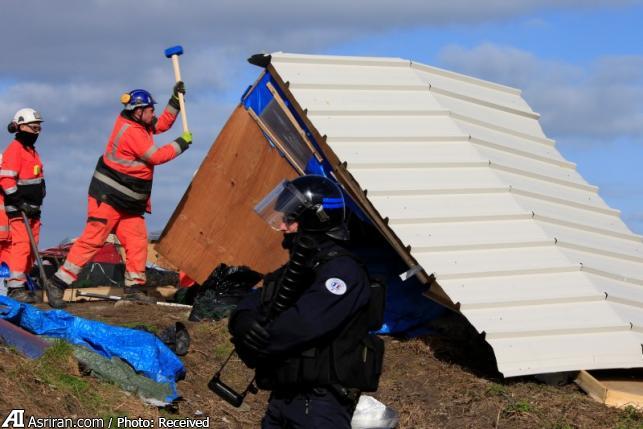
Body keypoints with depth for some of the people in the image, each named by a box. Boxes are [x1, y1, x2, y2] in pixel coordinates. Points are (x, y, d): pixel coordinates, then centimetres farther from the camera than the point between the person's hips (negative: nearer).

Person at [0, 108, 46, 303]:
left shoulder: (32, 151, 19)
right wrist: (20, 203, -20)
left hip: (32, 208, 9)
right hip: (18, 209, -9)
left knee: (31, 247, 10)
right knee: (21, 244, -14)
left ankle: (22, 282, 17)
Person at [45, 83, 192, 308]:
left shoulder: (139, 124, 9)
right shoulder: (130, 131, -20)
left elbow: (162, 124, 24)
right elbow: (156, 156, -17)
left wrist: (175, 99, 13)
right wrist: (181, 144, -6)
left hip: (129, 203, 10)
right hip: (107, 197, -10)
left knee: (137, 242, 2)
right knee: (92, 240, -11)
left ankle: (134, 287, 7)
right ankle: (57, 284, -9)